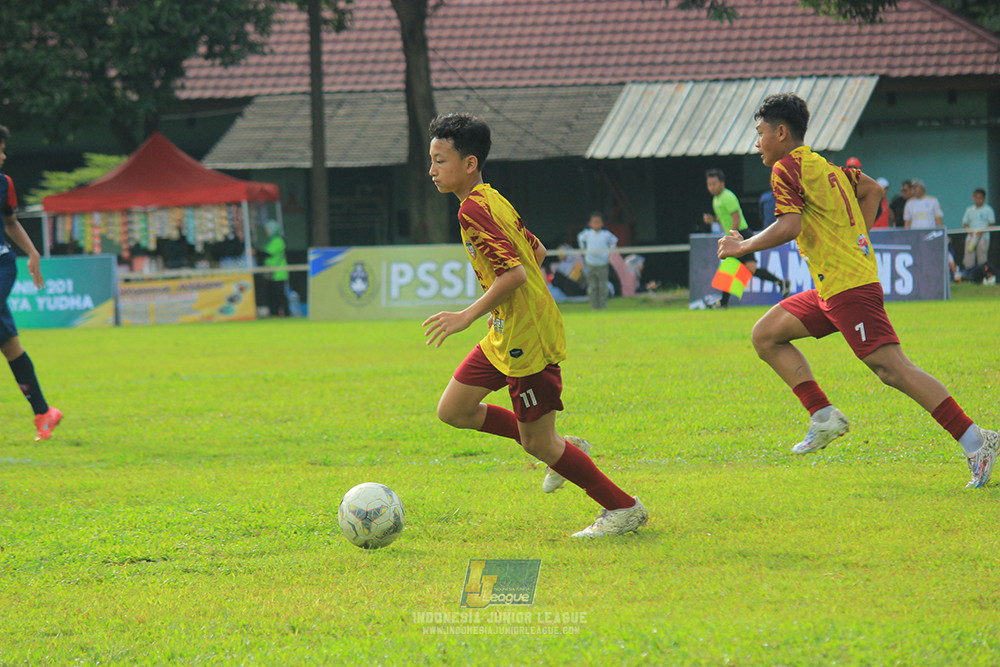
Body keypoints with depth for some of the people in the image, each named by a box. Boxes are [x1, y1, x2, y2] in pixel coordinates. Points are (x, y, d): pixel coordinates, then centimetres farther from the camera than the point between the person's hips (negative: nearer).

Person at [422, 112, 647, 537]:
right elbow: (537, 251, 19)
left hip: (527, 340, -10)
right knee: (453, 411, 11)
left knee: (538, 443, -2)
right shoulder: (492, 201, 10)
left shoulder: (473, 208, -20)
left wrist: (467, 317, -23)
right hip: (505, 337, 10)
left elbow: (514, 273, -27)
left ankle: (623, 509, 9)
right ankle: (563, 450, 20)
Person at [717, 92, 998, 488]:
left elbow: (789, 227, -22)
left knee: (891, 368, -14)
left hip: (847, 287, -10)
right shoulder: (823, 166, 19)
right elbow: (872, 190, 30)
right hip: (829, 290, 10)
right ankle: (823, 416, 5)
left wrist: (742, 247, -8)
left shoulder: (787, 168, -9)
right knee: (766, 335, 12)